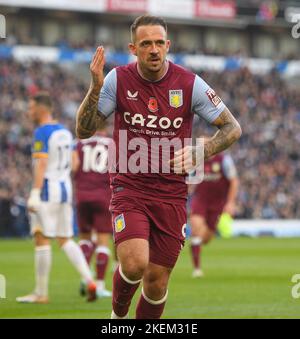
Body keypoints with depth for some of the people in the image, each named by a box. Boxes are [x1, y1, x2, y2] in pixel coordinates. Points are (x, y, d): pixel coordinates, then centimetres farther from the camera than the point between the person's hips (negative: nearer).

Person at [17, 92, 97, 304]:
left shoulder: (42, 133, -11)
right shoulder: (65, 132, 14)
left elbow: (41, 165, -20)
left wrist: (34, 194, -24)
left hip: (47, 189, -8)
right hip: (65, 189, 8)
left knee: (42, 240, -1)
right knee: (65, 240, 11)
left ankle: (41, 293, 3)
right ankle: (89, 280, -5)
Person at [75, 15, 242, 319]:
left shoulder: (189, 84, -5)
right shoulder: (118, 80, -4)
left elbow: (233, 128, 1)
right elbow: (83, 131, -3)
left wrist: (200, 151, -18)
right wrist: (95, 87, -19)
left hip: (171, 194, 1)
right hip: (129, 188, -1)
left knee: (157, 282, 4)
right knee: (134, 264, -23)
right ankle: (118, 314, 10)